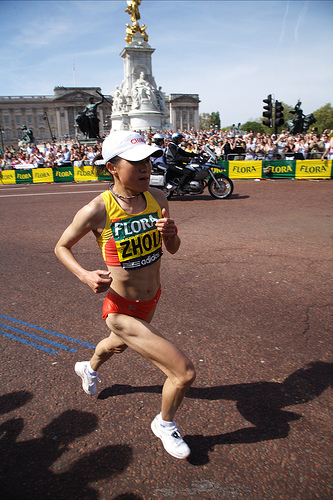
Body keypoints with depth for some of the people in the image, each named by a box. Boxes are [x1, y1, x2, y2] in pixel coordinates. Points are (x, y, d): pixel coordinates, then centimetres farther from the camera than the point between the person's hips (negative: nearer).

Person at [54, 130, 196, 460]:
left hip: (152, 299, 7)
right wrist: (85, 276, -24)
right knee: (185, 373, -10)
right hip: (123, 311, -6)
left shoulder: (157, 199, -9)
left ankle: (89, 368, 73)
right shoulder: (97, 210, -23)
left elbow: (173, 249, 1)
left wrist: (169, 232, -21)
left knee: (119, 345, 36)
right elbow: (61, 247, -7)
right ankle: (164, 425, 25)